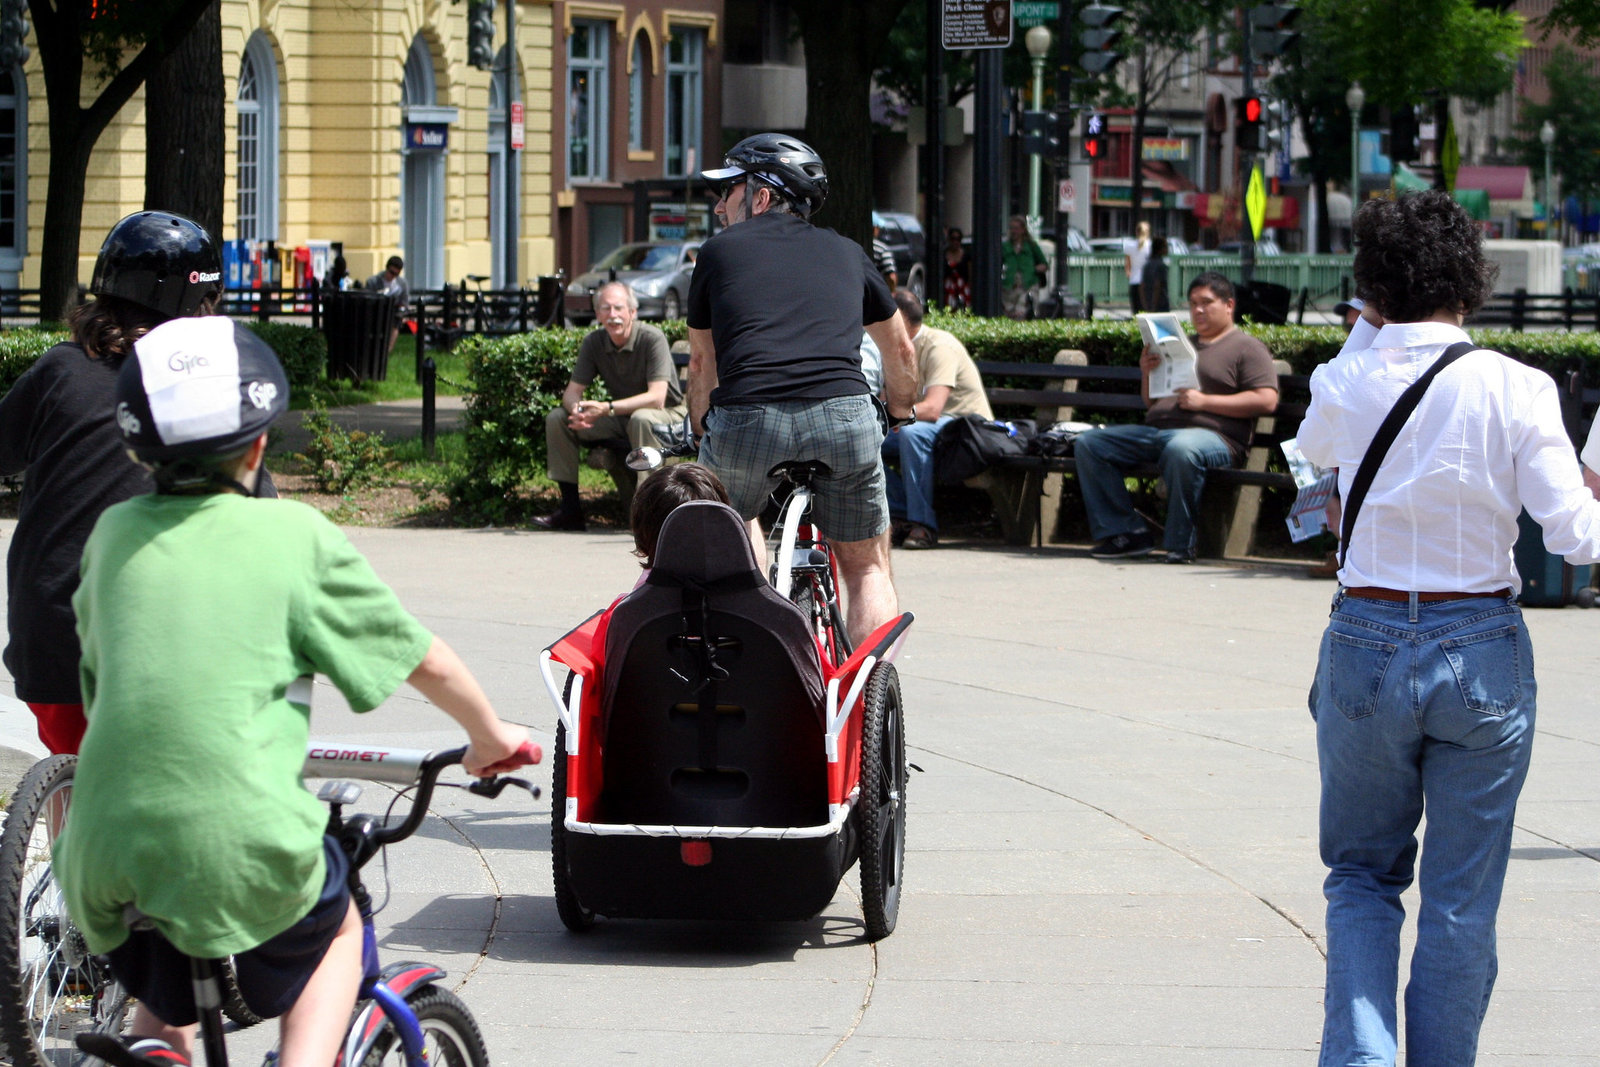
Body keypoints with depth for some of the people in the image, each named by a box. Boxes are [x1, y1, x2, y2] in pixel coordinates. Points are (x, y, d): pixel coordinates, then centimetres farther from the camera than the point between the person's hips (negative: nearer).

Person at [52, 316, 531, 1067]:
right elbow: (425, 662, 11)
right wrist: (490, 736, 31)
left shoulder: (114, 533, 11)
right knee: (336, 931, 28)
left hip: (106, 853, 3)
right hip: (242, 843, -3)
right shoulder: (295, 535, 2)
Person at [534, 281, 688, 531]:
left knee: (641, 419, -40)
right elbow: (572, 392, -4)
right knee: (557, 418, -6)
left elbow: (657, 398, -29)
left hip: (668, 415, -6)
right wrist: (577, 411, -30)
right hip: (621, 417, 6)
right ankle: (570, 509, -4)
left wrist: (607, 408, -37)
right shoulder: (593, 343, -4)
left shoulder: (652, 339, -21)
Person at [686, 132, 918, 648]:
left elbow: (701, 363, 29)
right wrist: (900, 412, 57)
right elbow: (900, 351, 37)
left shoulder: (721, 249, 20)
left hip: (746, 419, -1)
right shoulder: (847, 253, 25)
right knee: (867, 567, 18)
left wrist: (706, 433, 46)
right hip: (846, 417, 1)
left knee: (733, 516, 32)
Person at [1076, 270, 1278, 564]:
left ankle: (1180, 544, -31)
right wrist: (1147, 374, 9)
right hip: (1156, 430, 8)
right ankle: (1126, 532, -12)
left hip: (1213, 435, -8)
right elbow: (1151, 403, 33)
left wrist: (1205, 401, -12)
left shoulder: (1247, 348, 8)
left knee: (1180, 449, -43)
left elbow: (1266, 401, -8)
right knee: (1088, 444, -8)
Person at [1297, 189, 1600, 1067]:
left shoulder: (1346, 383, -3)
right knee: (1461, 897, 9)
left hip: (1367, 642, 1)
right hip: (1482, 647, -1)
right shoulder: (1514, 390, -9)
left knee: (1361, 873, 15)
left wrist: (1368, 333, 19)